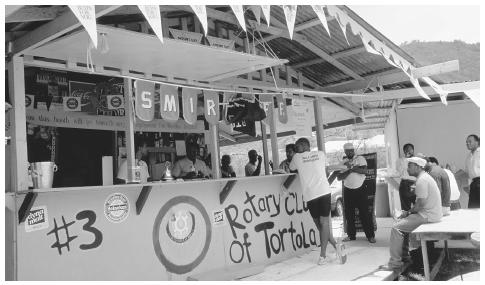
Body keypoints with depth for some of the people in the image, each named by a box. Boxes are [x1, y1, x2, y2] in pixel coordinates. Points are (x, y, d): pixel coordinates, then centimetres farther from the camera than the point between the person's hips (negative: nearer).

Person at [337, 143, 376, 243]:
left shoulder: (360, 159, 0)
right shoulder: (343, 163, 8)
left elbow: (364, 170, -17)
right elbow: (339, 177, -2)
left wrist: (351, 167, -20)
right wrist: (349, 170, -15)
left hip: (360, 189, -3)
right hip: (348, 191, 3)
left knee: (364, 212, -3)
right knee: (349, 214, 7)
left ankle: (370, 235, 4)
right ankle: (351, 235, 18)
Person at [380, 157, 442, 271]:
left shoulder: (422, 180, -18)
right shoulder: (424, 177, 17)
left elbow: (421, 203, -23)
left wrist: (408, 212, -8)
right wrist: (409, 211, 8)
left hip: (428, 216, -11)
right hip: (428, 213, 11)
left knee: (396, 228, -14)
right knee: (402, 222, 20)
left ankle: (395, 262, -9)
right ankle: (404, 255, 22)